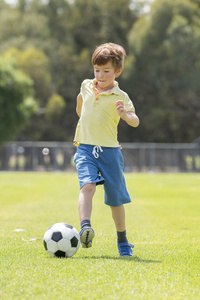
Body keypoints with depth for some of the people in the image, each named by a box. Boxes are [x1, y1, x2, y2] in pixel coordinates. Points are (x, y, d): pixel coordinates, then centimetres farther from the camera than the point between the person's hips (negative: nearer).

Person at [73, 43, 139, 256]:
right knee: (87, 186, -25)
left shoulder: (120, 97, -8)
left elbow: (135, 122, -21)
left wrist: (126, 115, -41)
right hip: (85, 149, 2)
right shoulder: (86, 86, 5)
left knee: (115, 199, 7)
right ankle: (85, 228, -41)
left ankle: (122, 241, 26)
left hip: (109, 150, -2)